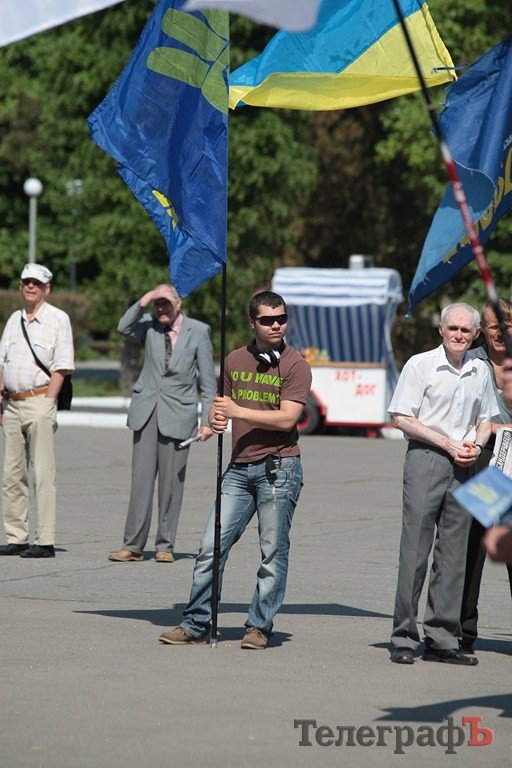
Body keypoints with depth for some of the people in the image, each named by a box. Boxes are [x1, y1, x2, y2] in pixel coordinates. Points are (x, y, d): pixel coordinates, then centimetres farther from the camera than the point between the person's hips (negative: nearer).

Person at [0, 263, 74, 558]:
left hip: (39, 400, -7)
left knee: (43, 475, -7)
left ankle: (45, 542, -7)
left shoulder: (58, 319, -1)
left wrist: (47, 403, -13)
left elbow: (61, 367, -6)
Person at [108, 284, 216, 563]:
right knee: (141, 479, -1)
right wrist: (144, 301, -20)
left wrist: (207, 419, -2)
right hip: (146, 411, 2)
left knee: (171, 483, 1)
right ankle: (133, 546, 0)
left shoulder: (198, 331, 1)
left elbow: (207, 380, 3)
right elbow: (124, 328, -14)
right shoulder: (148, 325, 7)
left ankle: (165, 546, 8)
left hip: (177, 413, -2)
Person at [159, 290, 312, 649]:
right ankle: (195, 623, 4)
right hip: (239, 467, 5)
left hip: (278, 467, -4)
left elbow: (287, 418, -13)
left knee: (273, 551, 0)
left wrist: (239, 411, -13)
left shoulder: (295, 365, -3)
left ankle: (260, 626, 9)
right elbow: (220, 406, 22)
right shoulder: (236, 360, 13)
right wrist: (216, 419, -2)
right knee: (212, 545, -1)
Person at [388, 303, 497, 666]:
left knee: (454, 554, 5)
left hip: (464, 469, 5)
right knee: (415, 550, -7)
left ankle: (442, 639, 9)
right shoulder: (420, 365, -2)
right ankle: (403, 638, -2)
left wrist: (476, 445, 0)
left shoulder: (481, 371, 13)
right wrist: (448, 444, -11)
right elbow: (403, 419, -5)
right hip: (425, 459, -5)